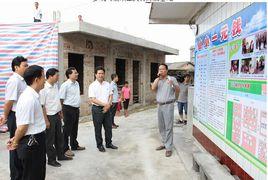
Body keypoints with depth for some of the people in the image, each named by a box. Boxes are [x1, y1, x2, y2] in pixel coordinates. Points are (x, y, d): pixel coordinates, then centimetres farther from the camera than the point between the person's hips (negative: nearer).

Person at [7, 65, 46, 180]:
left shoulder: (32, 96, 6)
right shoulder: (29, 99, -25)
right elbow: (22, 127, -22)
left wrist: (15, 139, 16)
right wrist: (15, 142, -5)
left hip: (37, 141, 9)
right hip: (31, 144, -9)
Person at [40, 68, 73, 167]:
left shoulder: (55, 86, 4)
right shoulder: (44, 88, -19)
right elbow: (42, 106, -19)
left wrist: (60, 112, 14)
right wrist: (46, 120, -17)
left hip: (57, 115, 8)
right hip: (49, 116, -8)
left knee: (59, 136, 19)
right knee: (50, 139, 7)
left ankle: (60, 155, 35)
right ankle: (51, 159, 22)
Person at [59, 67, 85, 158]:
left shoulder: (77, 83, 9)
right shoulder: (65, 85, -15)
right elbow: (61, 99, -14)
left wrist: (77, 106, 15)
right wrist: (65, 109, -8)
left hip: (76, 109, 8)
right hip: (68, 109, -8)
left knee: (75, 128, 19)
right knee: (67, 130, 2)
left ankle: (74, 145, 34)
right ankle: (65, 149, 14)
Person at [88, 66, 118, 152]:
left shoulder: (107, 84, 6)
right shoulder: (92, 86, -9)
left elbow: (111, 95, 9)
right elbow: (92, 99, -15)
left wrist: (108, 105, -9)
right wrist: (105, 104, -17)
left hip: (106, 109, 5)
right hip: (97, 109, -5)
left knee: (108, 127, 12)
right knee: (98, 128, 6)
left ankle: (109, 143, 29)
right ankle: (99, 145, 21)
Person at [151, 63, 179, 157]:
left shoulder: (172, 79, 0)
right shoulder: (157, 80, 12)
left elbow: (178, 91, -6)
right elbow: (153, 88, -6)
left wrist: (173, 84, -26)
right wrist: (158, 78, -7)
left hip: (168, 105, -5)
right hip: (160, 105, 5)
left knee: (168, 127, -6)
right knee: (161, 126, 12)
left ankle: (169, 147, -1)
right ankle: (164, 143, 26)